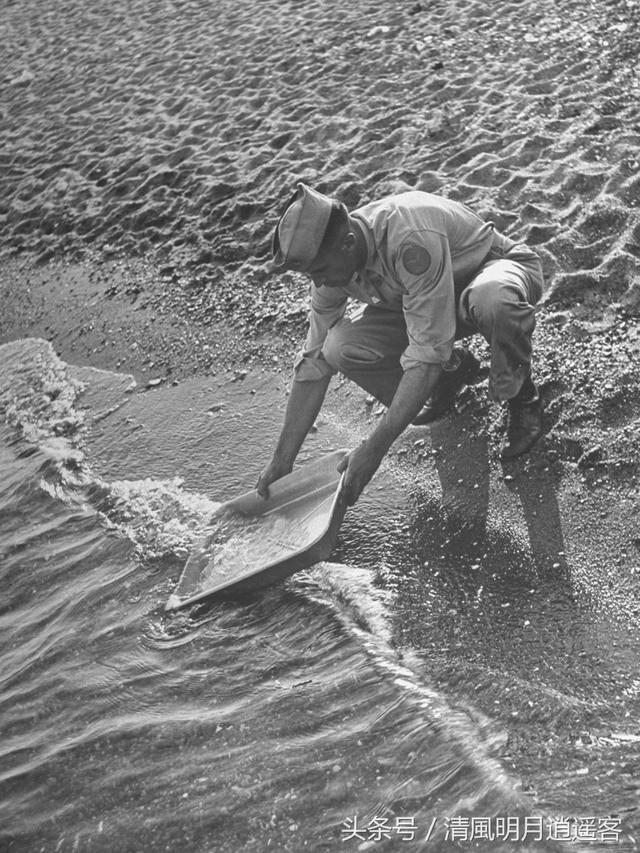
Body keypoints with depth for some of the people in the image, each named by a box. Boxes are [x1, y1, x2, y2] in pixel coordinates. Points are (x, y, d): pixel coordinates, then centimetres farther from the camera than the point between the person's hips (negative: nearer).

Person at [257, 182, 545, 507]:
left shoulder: (412, 239, -39)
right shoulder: (333, 262, -16)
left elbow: (427, 353, -38)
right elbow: (314, 361, -7)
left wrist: (372, 450, -37)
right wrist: (282, 460, -8)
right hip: (430, 301, 6)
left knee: (490, 299, -45)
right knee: (341, 348, -21)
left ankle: (521, 397, -12)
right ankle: (452, 370, 7)